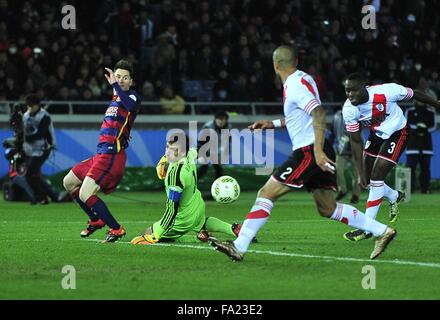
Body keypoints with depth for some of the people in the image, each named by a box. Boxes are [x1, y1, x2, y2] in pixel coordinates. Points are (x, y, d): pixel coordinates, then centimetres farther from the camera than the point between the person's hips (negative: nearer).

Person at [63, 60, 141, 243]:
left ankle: (116, 229, -11)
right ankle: (96, 220, 27)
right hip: (101, 154, 10)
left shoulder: (132, 97, -8)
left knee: (85, 195, -20)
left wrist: (114, 84, -38)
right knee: (69, 182, 20)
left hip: (112, 156, -10)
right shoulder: (115, 98, 18)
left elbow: (130, 105, -35)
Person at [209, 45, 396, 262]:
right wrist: (272, 124, 26)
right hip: (315, 152, 10)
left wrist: (318, 150, -30)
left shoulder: (296, 85, -13)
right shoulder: (300, 80, 16)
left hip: (308, 153, -10)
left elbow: (318, 113, -24)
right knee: (327, 209, 13)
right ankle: (382, 231, 13)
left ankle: (239, 247, -11)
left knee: (266, 194, -9)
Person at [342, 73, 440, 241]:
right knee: (368, 177, 6)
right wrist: (361, 173, -15)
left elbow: (415, 95, -14)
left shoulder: (386, 91, -33)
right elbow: (356, 141, -13)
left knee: (376, 177, -13)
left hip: (396, 133, -5)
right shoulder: (349, 109, -21)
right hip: (377, 134, 5)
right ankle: (395, 197, 38)